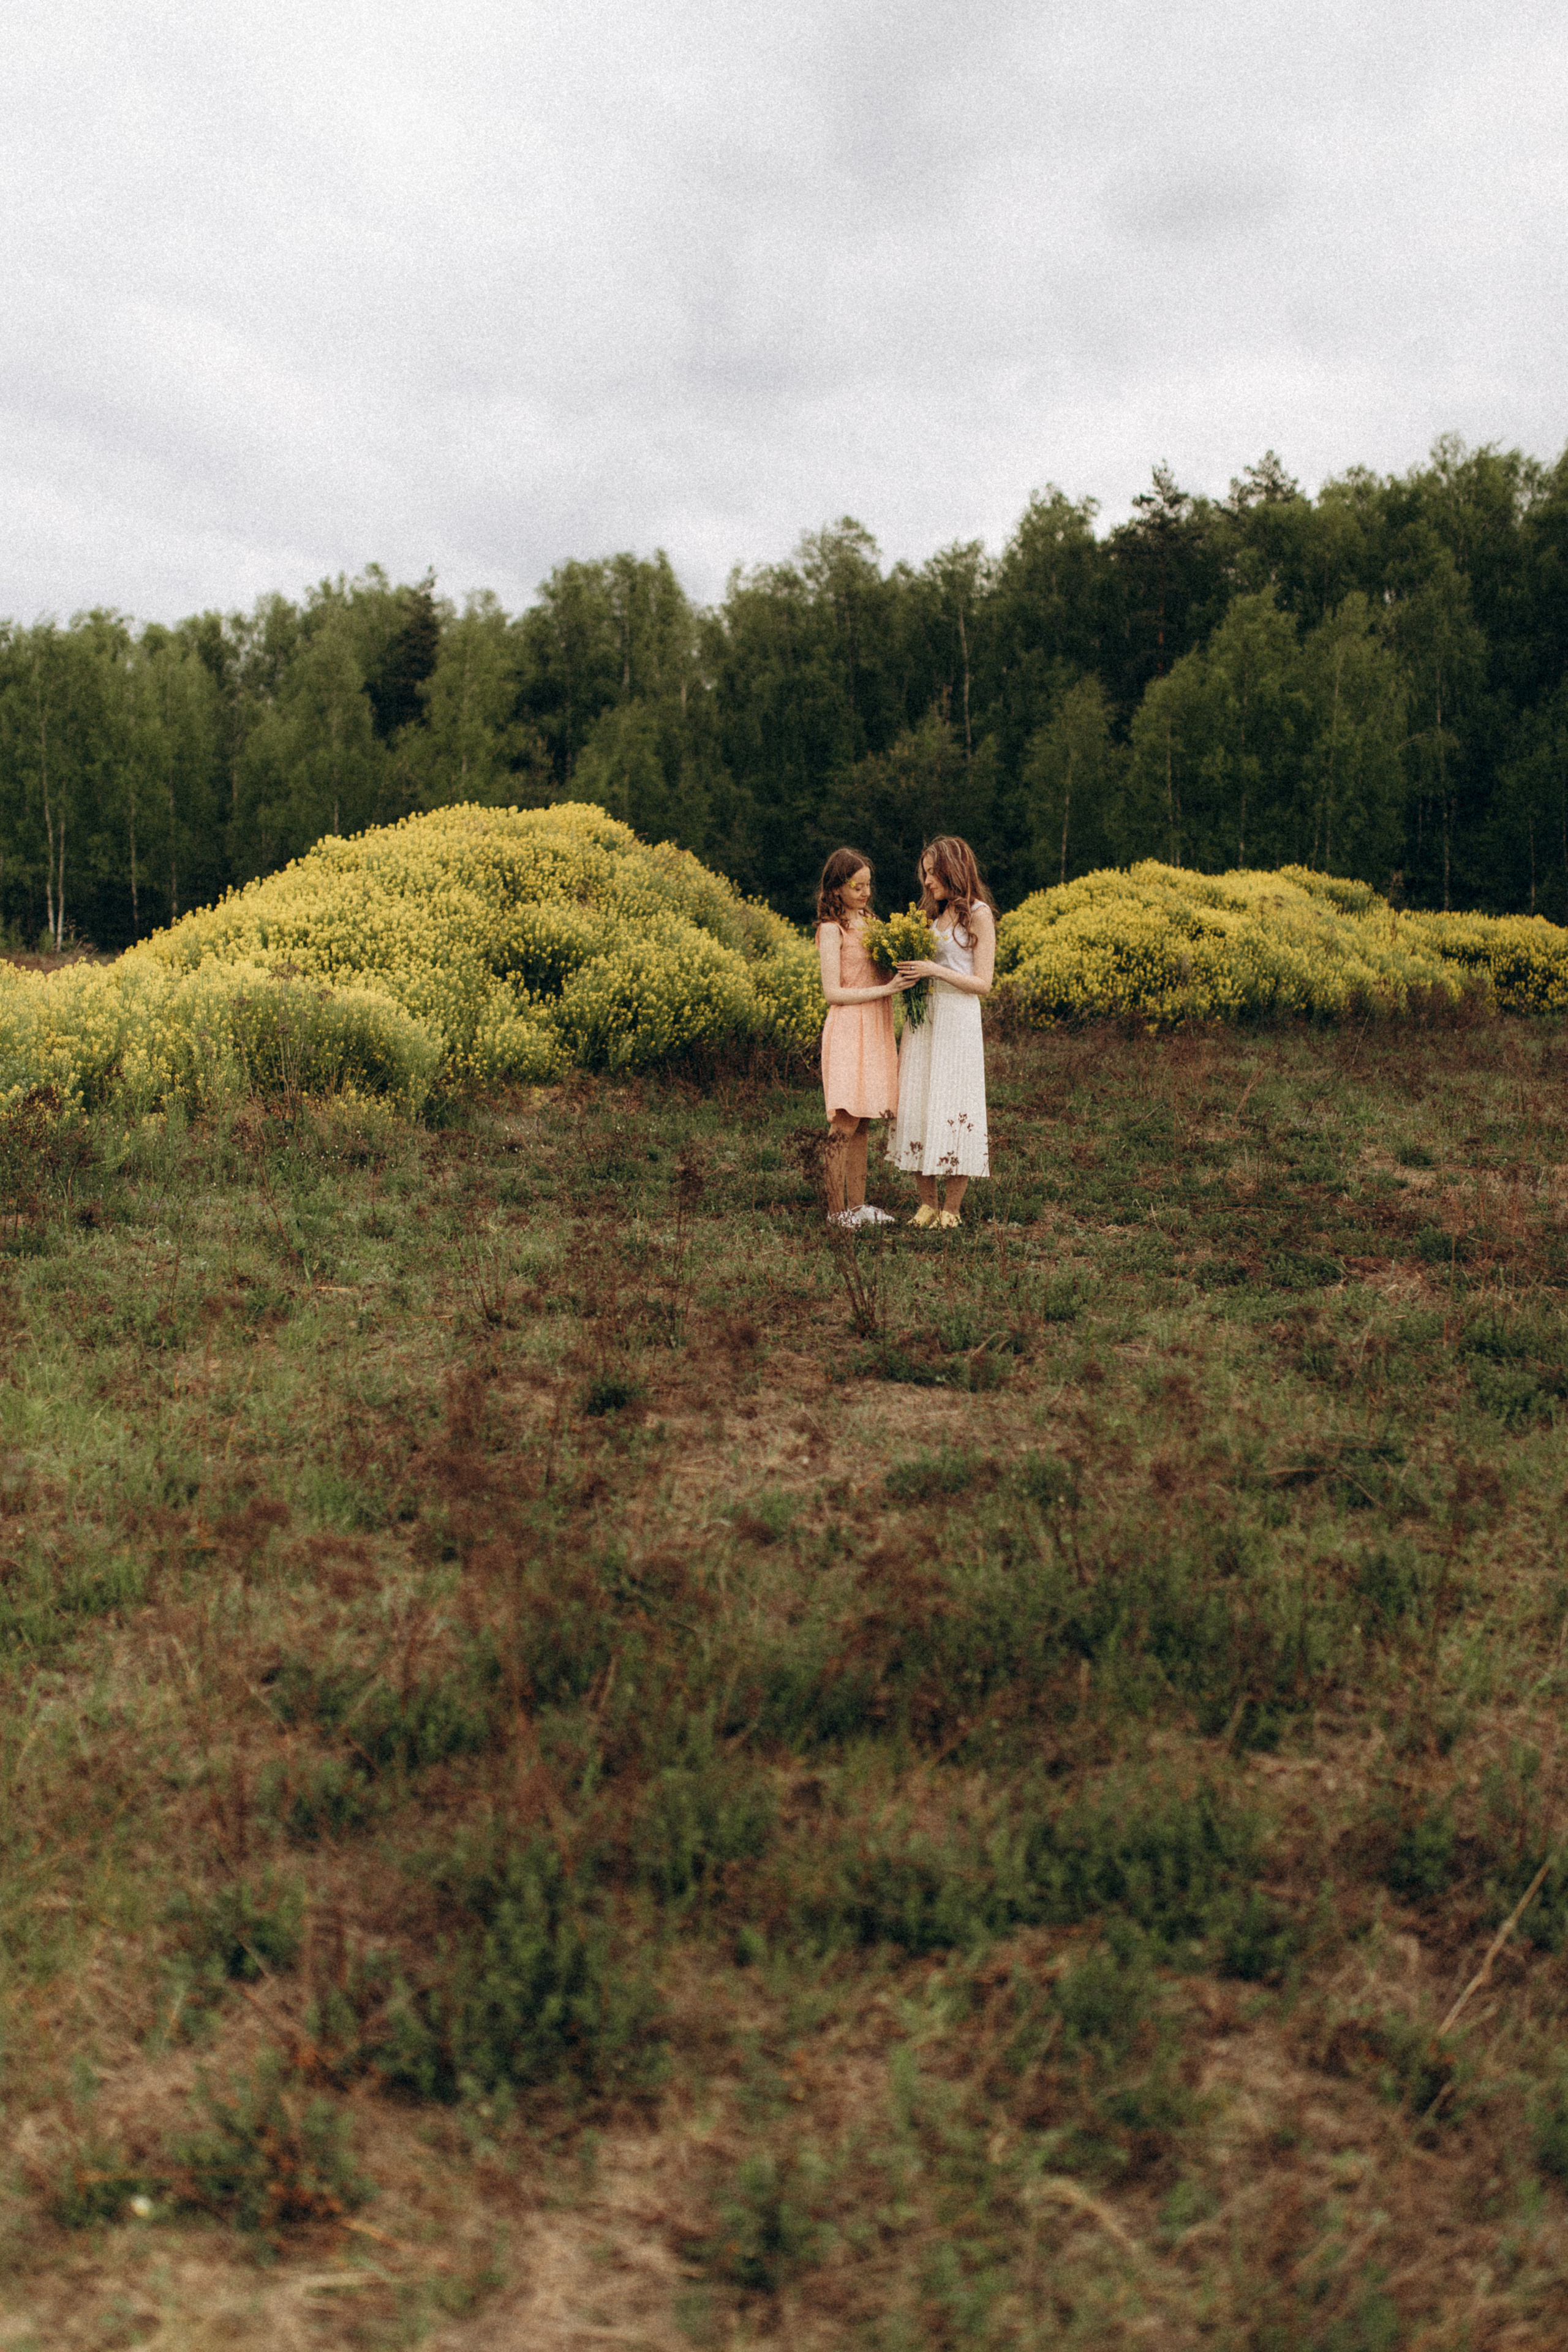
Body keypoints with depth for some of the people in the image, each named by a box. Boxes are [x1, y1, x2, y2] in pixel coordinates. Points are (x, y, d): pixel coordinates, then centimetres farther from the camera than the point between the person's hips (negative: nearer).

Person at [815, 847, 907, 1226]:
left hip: (875, 1031, 7)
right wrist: (884, 989, -17)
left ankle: (857, 1204, 14)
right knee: (846, 1122, -7)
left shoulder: (869, 922, 14)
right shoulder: (832, 929, -8)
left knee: (862, 1124, 9)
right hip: (848, 1029, -7)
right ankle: (837, 1210, -1)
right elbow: (833, 993, -13)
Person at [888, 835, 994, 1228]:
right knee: (918, 1104, 3)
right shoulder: (935, 913, 15)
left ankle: (951, 1210, 6)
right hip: (923, 1018, 7)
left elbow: (983, 983, -9)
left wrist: (935, 970, -17)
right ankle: (927, 1204, 12)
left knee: (953, 1107, -4)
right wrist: (907, 967, 1)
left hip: (958, 1021, -7)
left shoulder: (979, 914, -5)